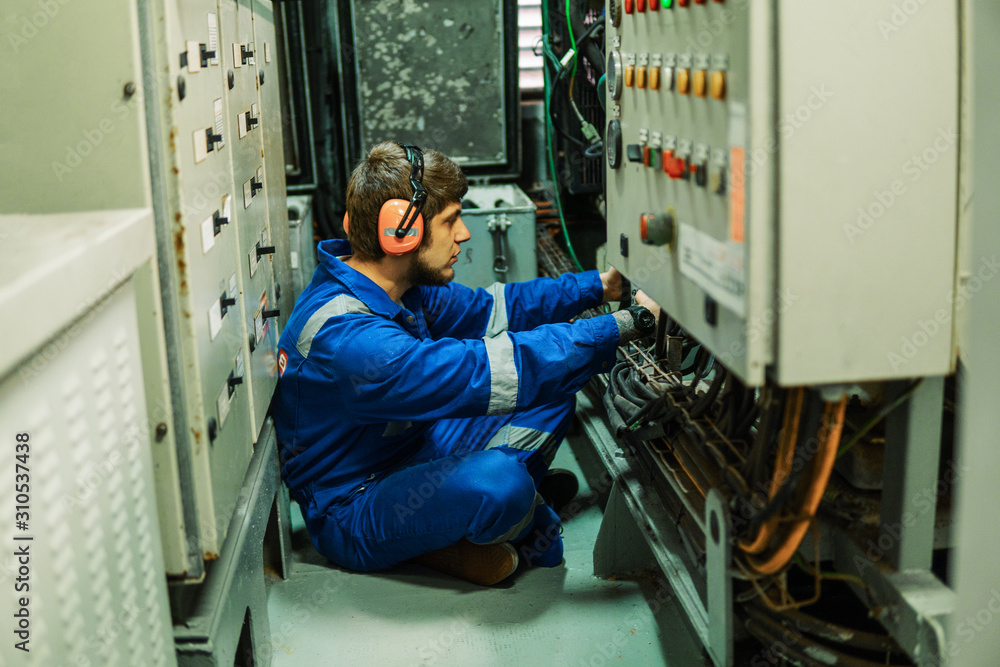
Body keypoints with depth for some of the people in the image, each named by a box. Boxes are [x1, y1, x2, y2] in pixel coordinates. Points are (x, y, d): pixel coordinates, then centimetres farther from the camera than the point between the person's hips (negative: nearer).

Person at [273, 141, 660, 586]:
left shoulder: (400, 287, -3)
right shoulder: (346, 336, -33)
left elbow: (486, 309, 10)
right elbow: (483, 372, -36)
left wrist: (598, 287, 6)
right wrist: (621, 326, -31)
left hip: (409, 453, 9)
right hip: (349, 515, -8)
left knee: (551, 395, 0)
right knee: (499, 481, -36)